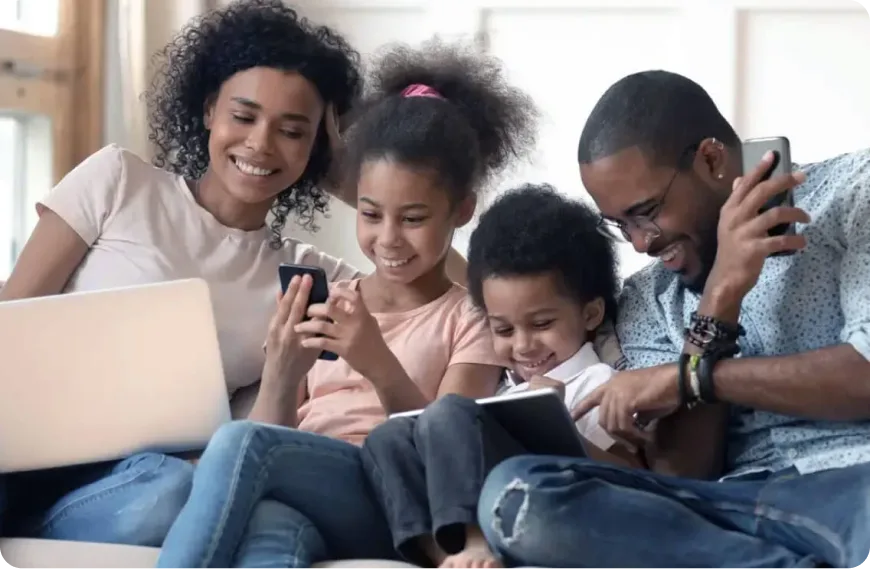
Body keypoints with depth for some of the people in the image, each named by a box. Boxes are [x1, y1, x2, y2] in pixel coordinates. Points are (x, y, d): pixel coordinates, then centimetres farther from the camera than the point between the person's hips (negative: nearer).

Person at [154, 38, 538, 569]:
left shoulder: (470, 317, 13)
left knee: (240, 443, -36)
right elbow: (274, 437, 13)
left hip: (393, 508, -3)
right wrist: (285, 374, -8)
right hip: (299, 495, 3)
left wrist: (380, 366, -19)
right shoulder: (323, 309, 24)